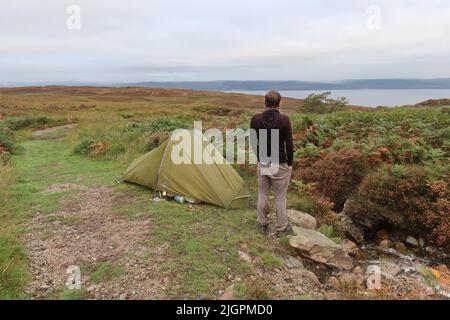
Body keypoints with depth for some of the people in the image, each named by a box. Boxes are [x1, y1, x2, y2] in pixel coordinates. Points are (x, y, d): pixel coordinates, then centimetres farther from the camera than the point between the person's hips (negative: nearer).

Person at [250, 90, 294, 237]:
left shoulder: (256, 119, -5)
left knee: (262, 195, 16)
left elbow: (253, 142, 3)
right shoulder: (284, 119, -14)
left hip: (262, 164, 3)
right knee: (280, 197, 8)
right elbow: (289, 144, -11)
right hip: (280, 165, -3)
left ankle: (263, 225, 28)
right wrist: (290, 163, 2)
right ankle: (281, 228, 20)